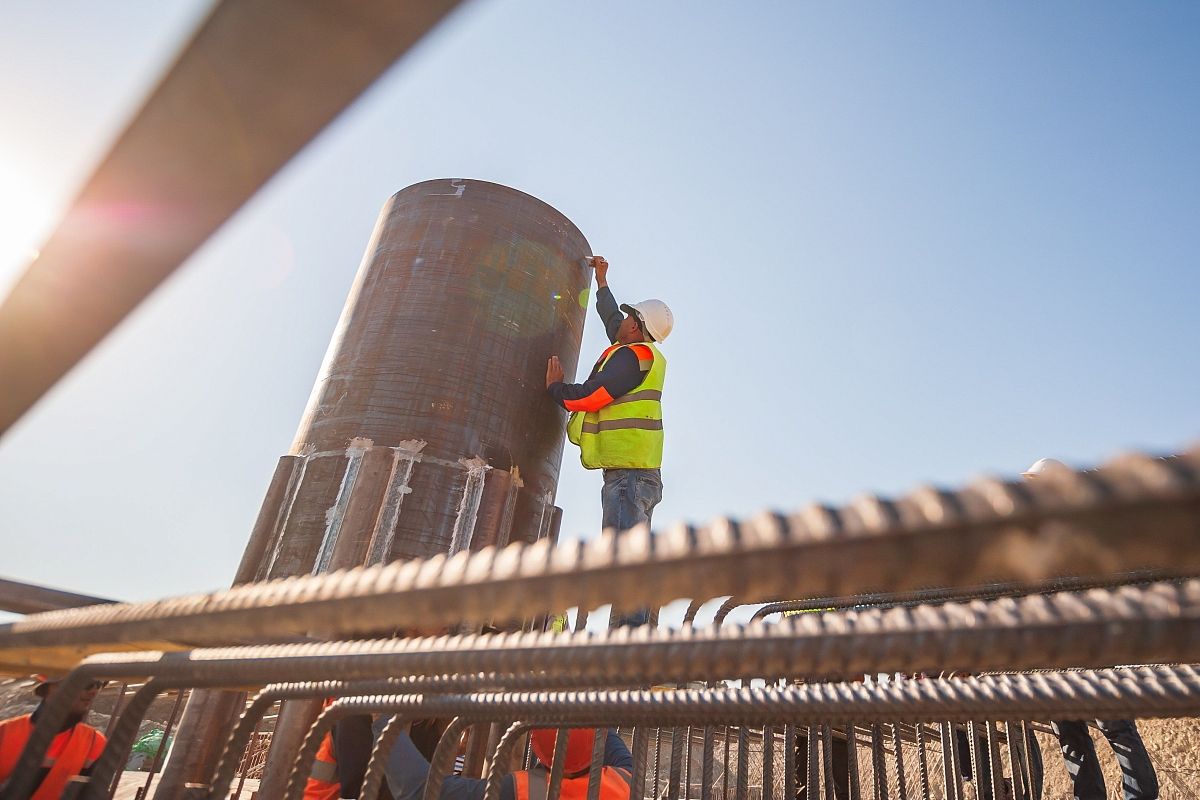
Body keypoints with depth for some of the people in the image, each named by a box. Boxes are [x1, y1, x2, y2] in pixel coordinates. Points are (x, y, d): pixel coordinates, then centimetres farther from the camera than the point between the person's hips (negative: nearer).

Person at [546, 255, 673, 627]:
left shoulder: (632, 355, -8)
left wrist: (555, 387, 5)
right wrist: (602, 281, 50)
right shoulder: (646, 355, 21)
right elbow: (612, 320, 39)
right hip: (639, 473, 10)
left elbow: (588, 396, -14)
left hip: (627, 472, -10)